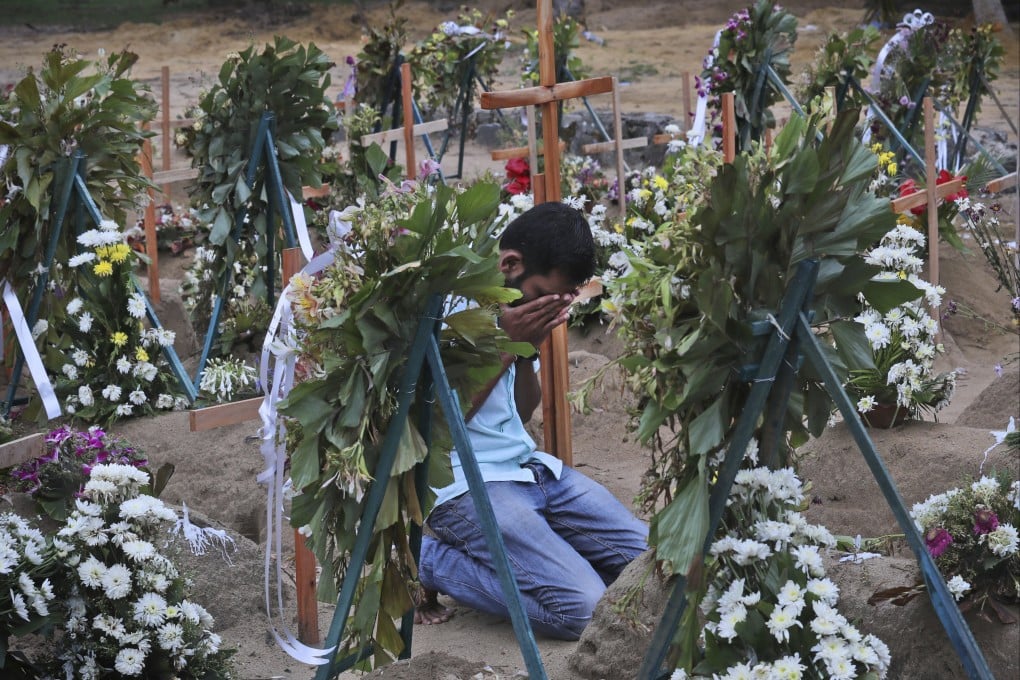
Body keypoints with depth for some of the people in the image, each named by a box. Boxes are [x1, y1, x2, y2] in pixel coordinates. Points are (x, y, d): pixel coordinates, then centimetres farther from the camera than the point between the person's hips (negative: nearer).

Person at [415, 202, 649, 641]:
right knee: (583, 608, -21)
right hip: (465, 484, -8)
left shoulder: (519, 307, 7)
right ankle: (430, 561, -3)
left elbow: (522, 414, 13)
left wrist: (528, 351, -6)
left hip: (529, 466, 9)